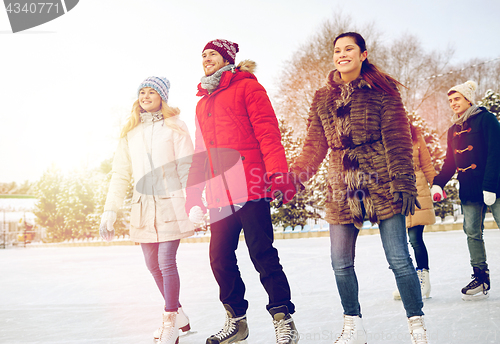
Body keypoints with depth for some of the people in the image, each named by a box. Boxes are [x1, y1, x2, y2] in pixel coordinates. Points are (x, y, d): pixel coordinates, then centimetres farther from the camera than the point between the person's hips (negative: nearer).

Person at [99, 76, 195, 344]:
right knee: (153, 265, 8)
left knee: (166, 262, -10)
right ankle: (177, 314, 26)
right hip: (143, 205, 4)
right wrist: (110, 211, 7)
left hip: (170, 203, -4)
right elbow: (120, 174, 12)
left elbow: (187, 167, -3)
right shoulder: (130, 133, 13)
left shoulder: (174, 127, 2)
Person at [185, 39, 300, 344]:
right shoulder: (203, 103, 24)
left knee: (262, 253, -7)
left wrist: (278, 176, -18)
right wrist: (194, 198, 17)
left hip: (250, 189, -6)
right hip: (219, 196, 6)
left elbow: (268, 133, -6)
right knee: (220, 258, 5)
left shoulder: (247, 86, 5)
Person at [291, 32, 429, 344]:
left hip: (382, 186, -4)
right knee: (341, 264, 5)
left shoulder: (381, 90, 1)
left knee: (399, 260, -2)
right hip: (342, 190, 4)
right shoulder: (323, 98, 13)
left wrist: (403, 184, -12)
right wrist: (295, 176, -2)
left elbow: (397, 140, -4)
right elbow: (314, 145, 11)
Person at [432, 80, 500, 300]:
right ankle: (481, 278, 10)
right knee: (472, 233, 3)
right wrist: (438, 183, 6)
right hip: (469, 191, 6)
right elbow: (450, 162, 20)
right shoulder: (453, 130, 16)